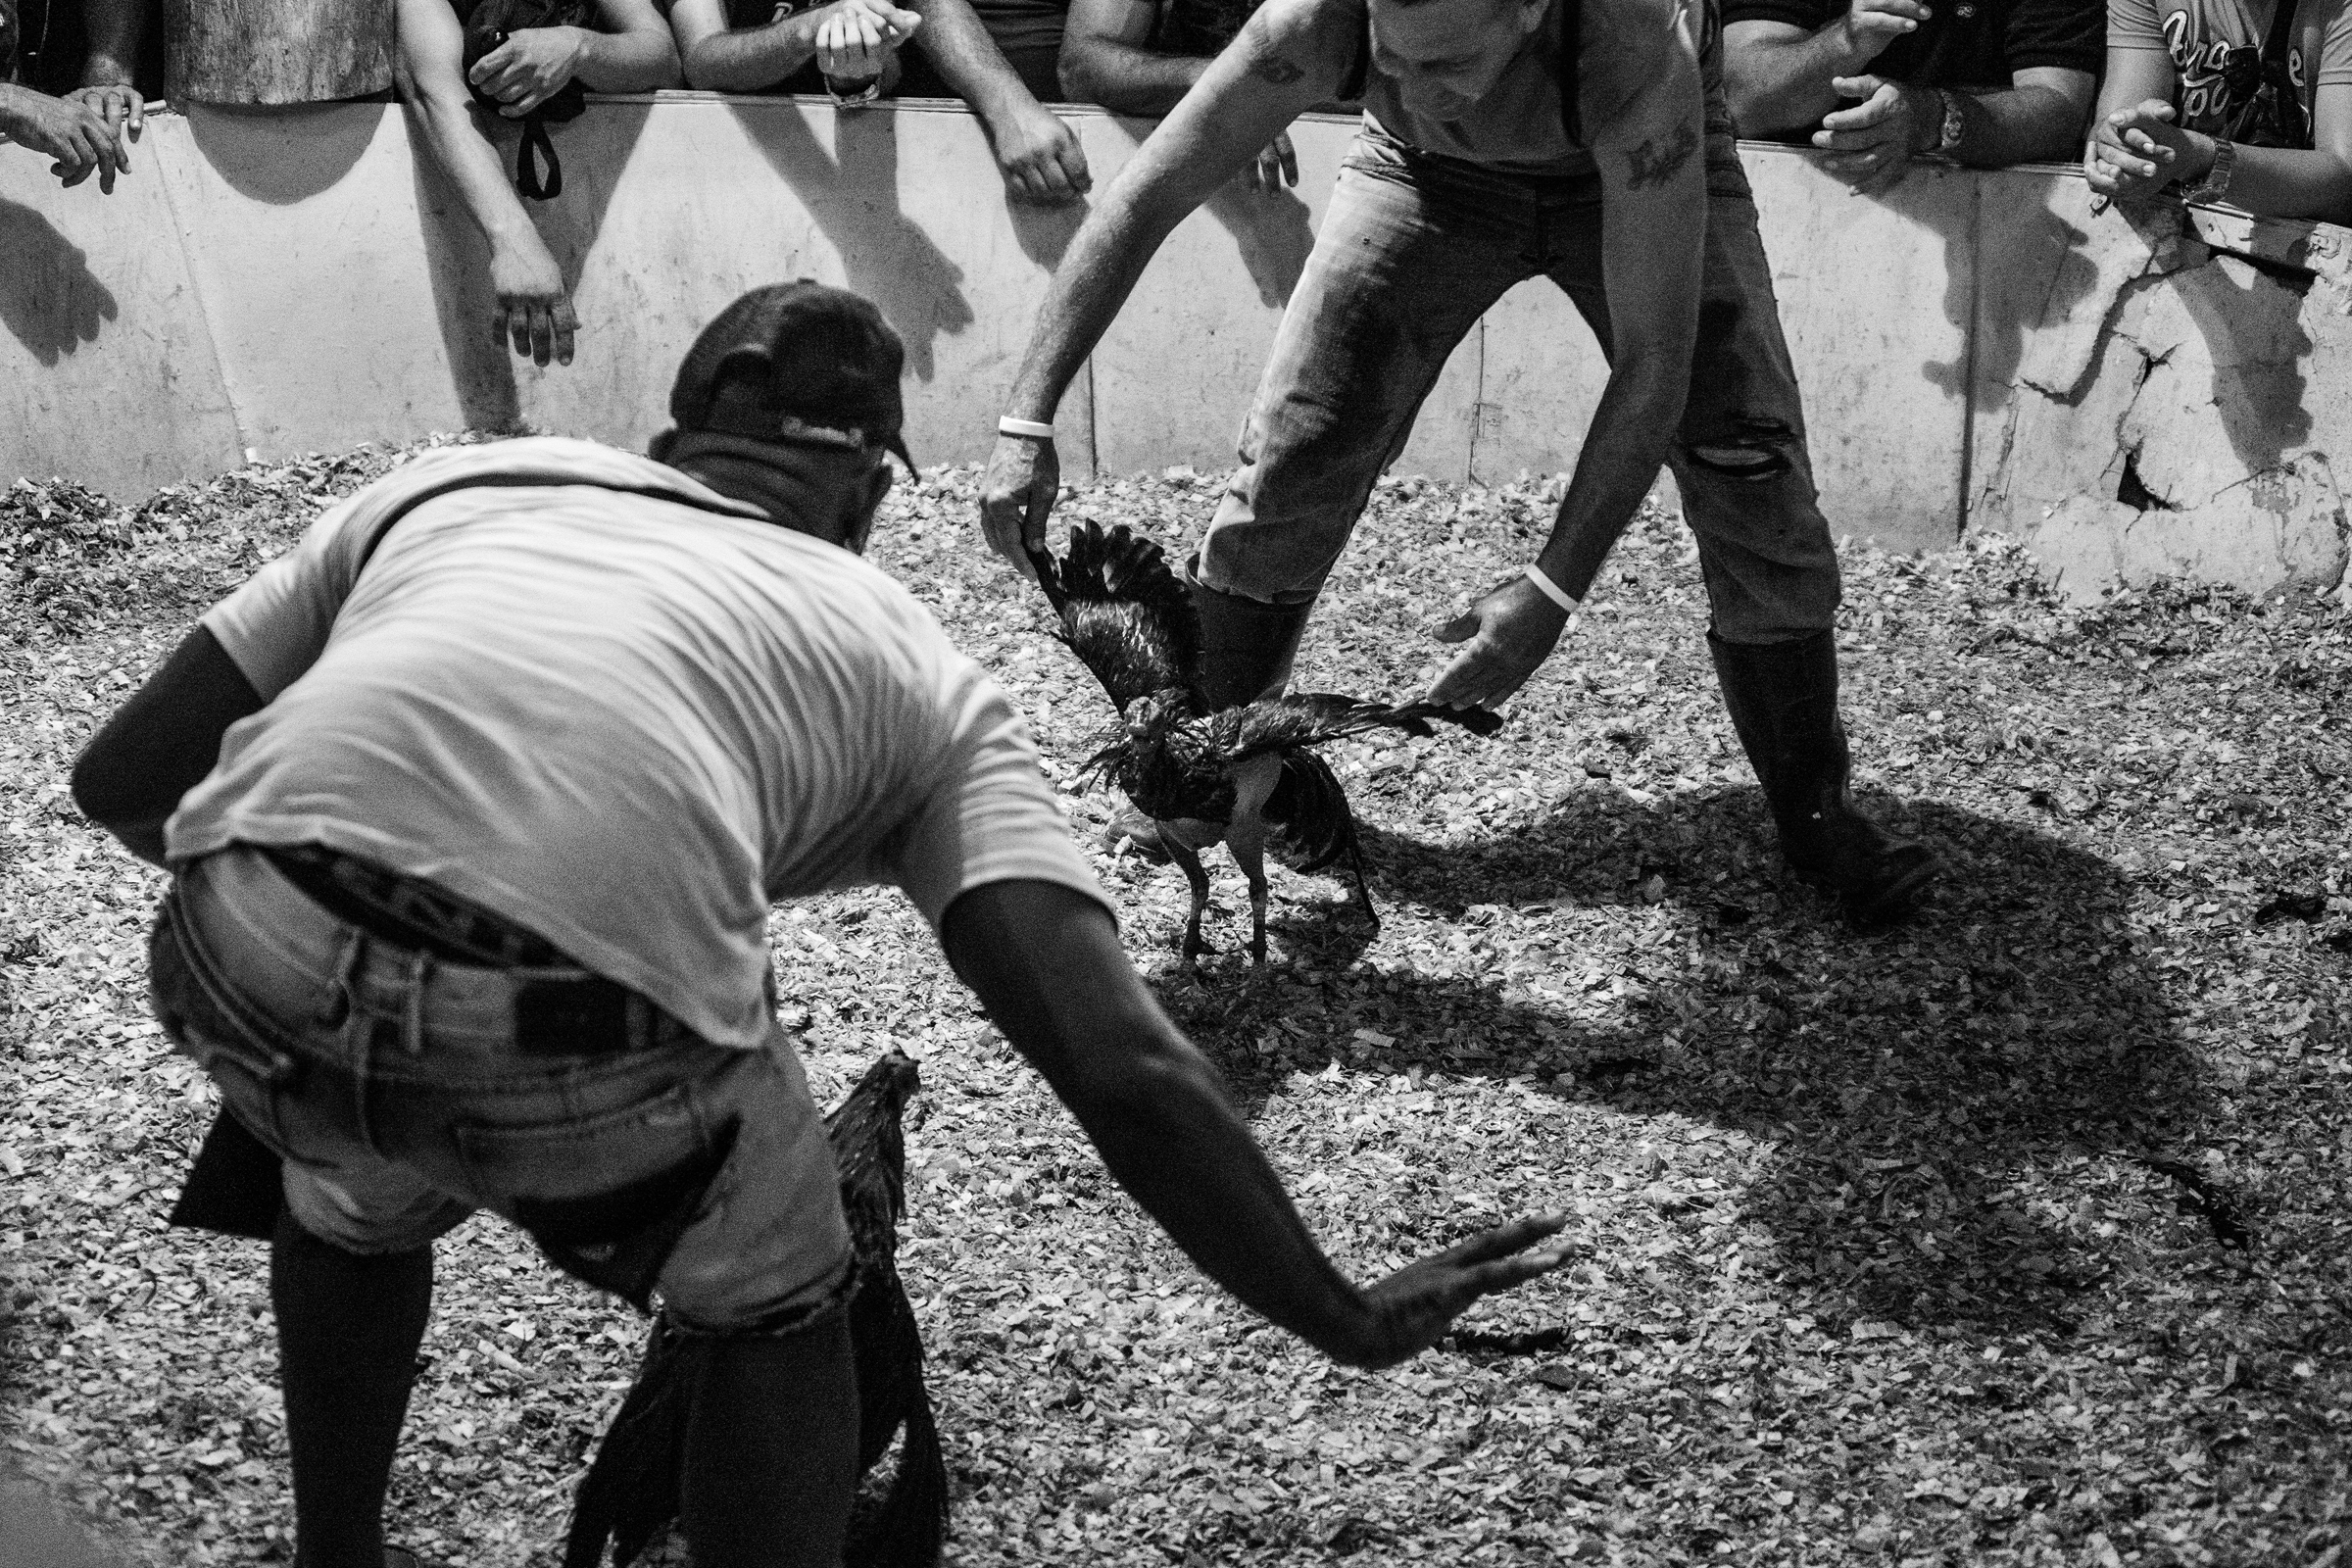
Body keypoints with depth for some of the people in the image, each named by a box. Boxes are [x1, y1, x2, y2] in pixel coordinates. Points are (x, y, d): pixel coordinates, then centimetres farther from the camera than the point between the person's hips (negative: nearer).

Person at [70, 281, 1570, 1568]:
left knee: (360, 1199, 39)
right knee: (773, 1308, 30)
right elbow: (1123, 1068, 11)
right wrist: (1347, 1322, 21)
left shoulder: (457, 477, 30)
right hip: (576, 1053, -3)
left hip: (248, 970, 3)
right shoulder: (916, 669, 24)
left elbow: (119, 777, 28)